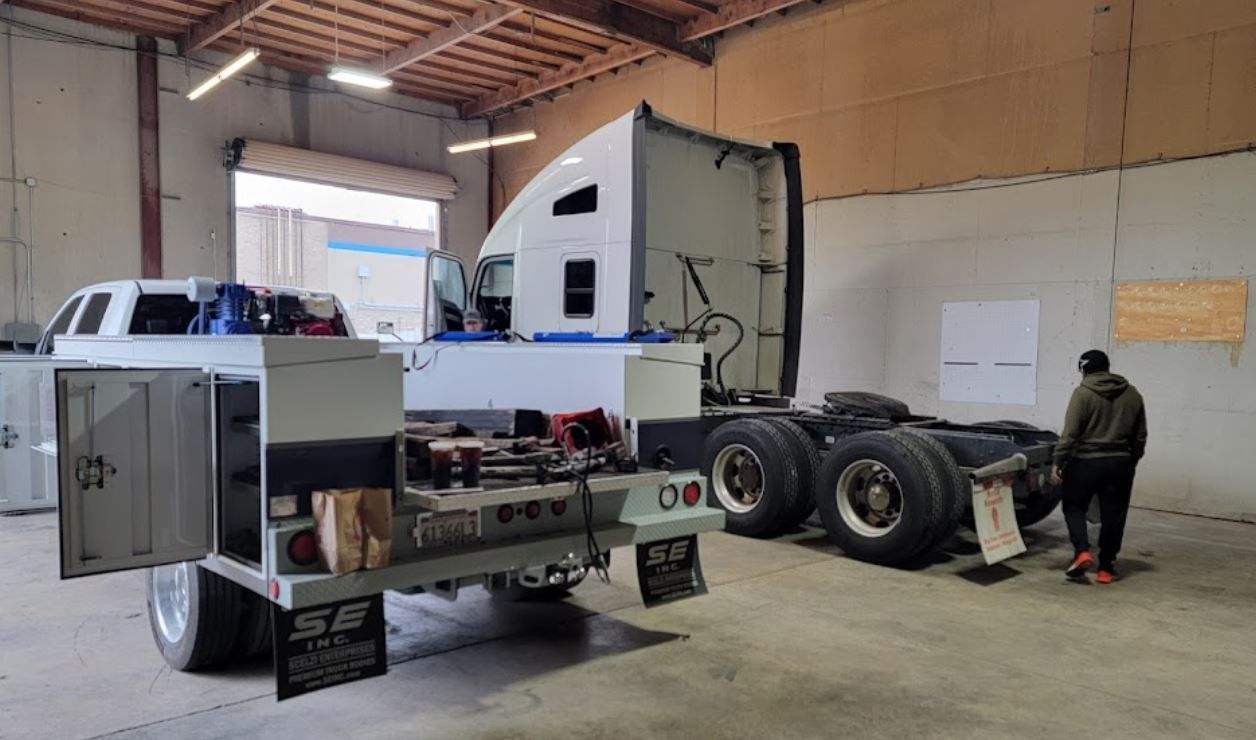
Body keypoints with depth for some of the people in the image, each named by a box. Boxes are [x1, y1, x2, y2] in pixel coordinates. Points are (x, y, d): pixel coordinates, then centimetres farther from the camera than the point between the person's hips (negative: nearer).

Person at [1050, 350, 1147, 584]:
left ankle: (1082, 551, -6)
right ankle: (1106, 568, 15)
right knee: (1113, 515, 10)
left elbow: (1070, 433, -14)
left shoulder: (1083, 393, -9)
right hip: (1120, 463, 4)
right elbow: (1140, 435, 13)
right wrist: (1132, 460, 23)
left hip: (1086, 461, -4)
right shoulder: (1132, 394, 8)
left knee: (1074, 506, 12)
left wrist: (1058, 462, -9)